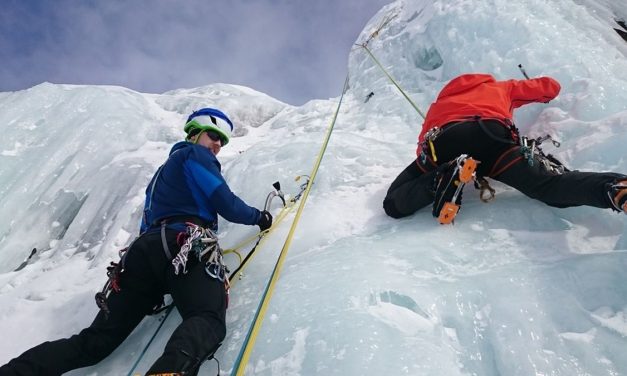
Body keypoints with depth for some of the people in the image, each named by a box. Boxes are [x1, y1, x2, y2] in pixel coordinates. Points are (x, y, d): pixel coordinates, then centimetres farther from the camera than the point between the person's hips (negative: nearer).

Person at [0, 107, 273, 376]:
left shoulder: (163, 171, 38)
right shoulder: (195, 154, 11)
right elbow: (227, 205, 1)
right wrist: (258, 217, 18)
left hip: (144, 248, 9)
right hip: (184, 246, -9)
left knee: (96, 339, 6)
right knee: (208, 320, -30)